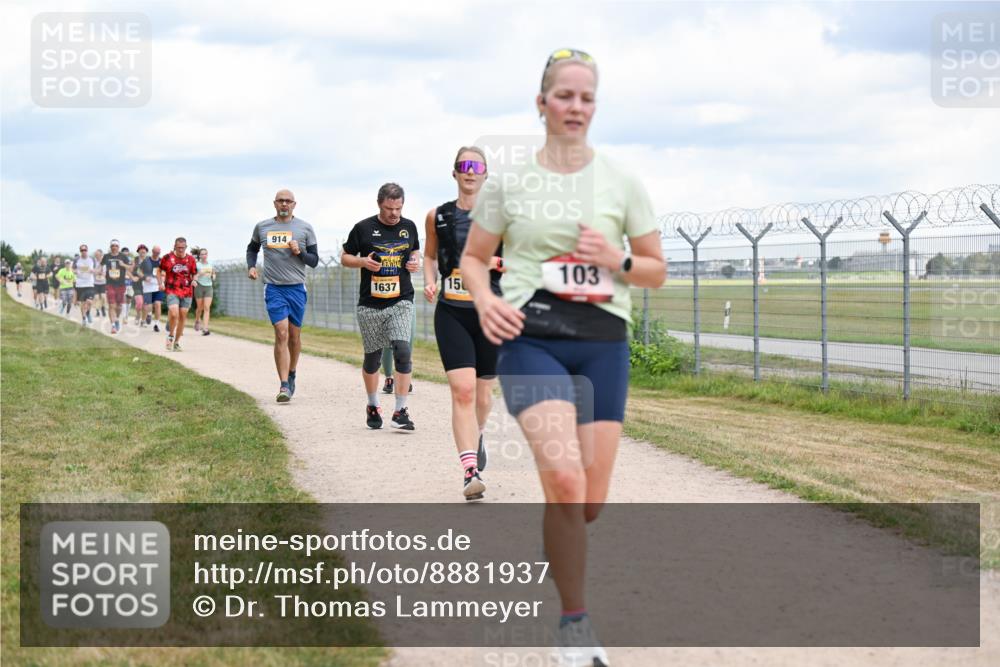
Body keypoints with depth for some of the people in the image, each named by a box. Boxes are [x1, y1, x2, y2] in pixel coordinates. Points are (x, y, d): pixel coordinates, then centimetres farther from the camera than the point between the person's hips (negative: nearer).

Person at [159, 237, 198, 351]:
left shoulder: (191, 259, 7)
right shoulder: (168, 258, 0)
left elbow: (194, 274, 17)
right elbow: (160, 271, 10)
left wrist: (194, 280, -4)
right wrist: (161, 283, -4)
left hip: (186, 292, 3)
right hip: (172, 291, -3)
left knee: (183, 317, 5)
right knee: (174, 313, -21)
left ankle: (177, 342, 19)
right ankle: (170, 335, 5)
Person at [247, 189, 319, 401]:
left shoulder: (305, 228, 3)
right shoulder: (262, 227, 7)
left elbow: (314, 260, 5)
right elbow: (252, 248, 25)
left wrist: (299, 252, -13)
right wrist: (251, 266, 7)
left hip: (297, 288, 1)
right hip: (274, 288, -1)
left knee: (294, 335, 9)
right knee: (281, 334, -13)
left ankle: (291, 376, 32)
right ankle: (284, 386, -15)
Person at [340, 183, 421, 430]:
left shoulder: (409, 227, 7)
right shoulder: (363, 228, -1)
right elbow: (345, 257, 7)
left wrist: (415, 262, 1)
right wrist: (363, 262, -12)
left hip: (401, 302, 1)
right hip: (370, 305, 0)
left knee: (403, 350, -17)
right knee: (372, 357, 8)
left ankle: (400, 412, -14)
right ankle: (372, 407, 31)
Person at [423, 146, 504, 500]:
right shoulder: (437, 216, 5)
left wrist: (497, 262, -14)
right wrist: (430, 283, 2)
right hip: (451, 314, 0)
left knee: (483, 393, 13)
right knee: (462, 390, -16)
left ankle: (476, 437, 46)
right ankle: (471, 471, -21)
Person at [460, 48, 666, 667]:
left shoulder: (622, 182, 7)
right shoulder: (510, 180, 4)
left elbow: (657, 270, 11)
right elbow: (474, 256, 13)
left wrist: (617, 261, -10)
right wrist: (485, 300, -7)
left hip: (603, 342, 2)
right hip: (531, 338, -2)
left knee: (589, 503, 2)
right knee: (564, 479, -23)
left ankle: (557, 547, 40)